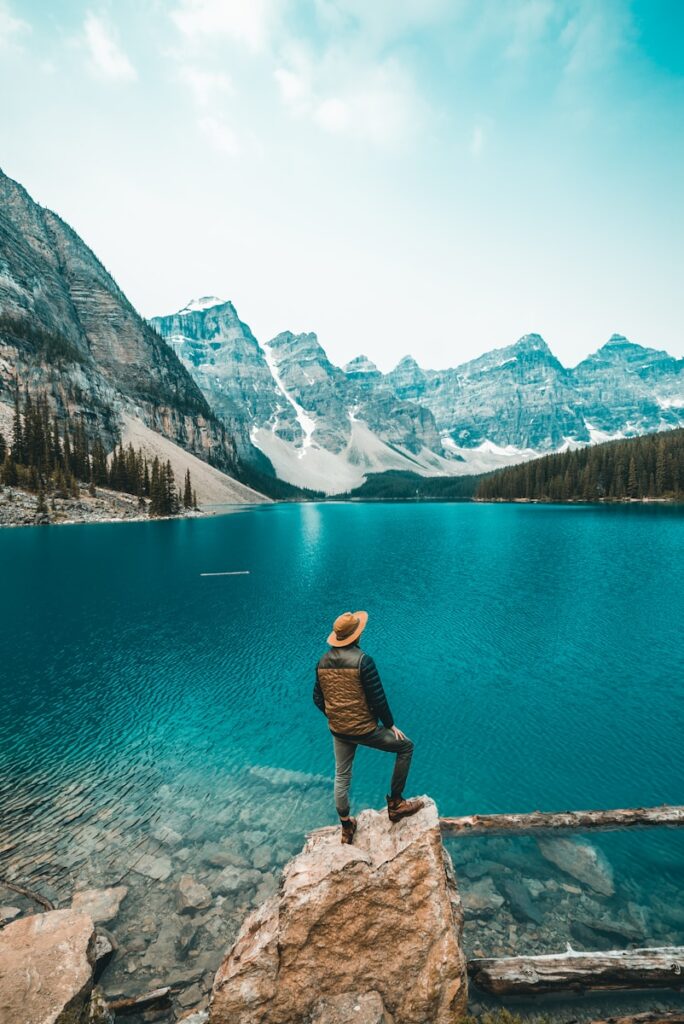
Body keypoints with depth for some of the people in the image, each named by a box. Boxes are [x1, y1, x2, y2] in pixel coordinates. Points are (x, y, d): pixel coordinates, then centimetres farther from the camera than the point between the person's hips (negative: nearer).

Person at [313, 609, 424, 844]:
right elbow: (378, 699, -18)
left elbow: (318, 699, 7)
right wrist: (390, 725, -2)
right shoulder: (363, 660, -22)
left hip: (338, 730, 6)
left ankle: (346, 827, 40)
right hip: (364, 729, -6)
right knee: (405, 746, 15)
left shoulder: (323, 662, -3)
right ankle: (395, 803, 21)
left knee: (341, 776, 24)